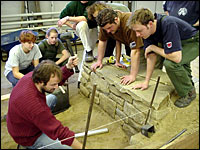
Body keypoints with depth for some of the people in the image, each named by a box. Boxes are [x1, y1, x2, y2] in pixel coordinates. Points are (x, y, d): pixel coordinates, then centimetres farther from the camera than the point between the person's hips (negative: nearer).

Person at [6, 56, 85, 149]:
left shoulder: (33, 76, -21)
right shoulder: (33, 103, -42)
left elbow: (58, 79, -5)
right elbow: (59, 132, -35)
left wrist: (69, 67, -24)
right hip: (28, 138, -8)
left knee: (52, 98, 21)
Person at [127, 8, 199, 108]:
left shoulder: (168, 25, -38)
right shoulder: (147, 30, -15)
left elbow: (176, 58, -43)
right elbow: (151, 56, -8)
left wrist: (153, 47, -29)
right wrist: (146, 82, -9)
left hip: (194, 42, -8)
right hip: (181, 43, 8)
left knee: (170, 63, -29)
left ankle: (189, 92, -6)